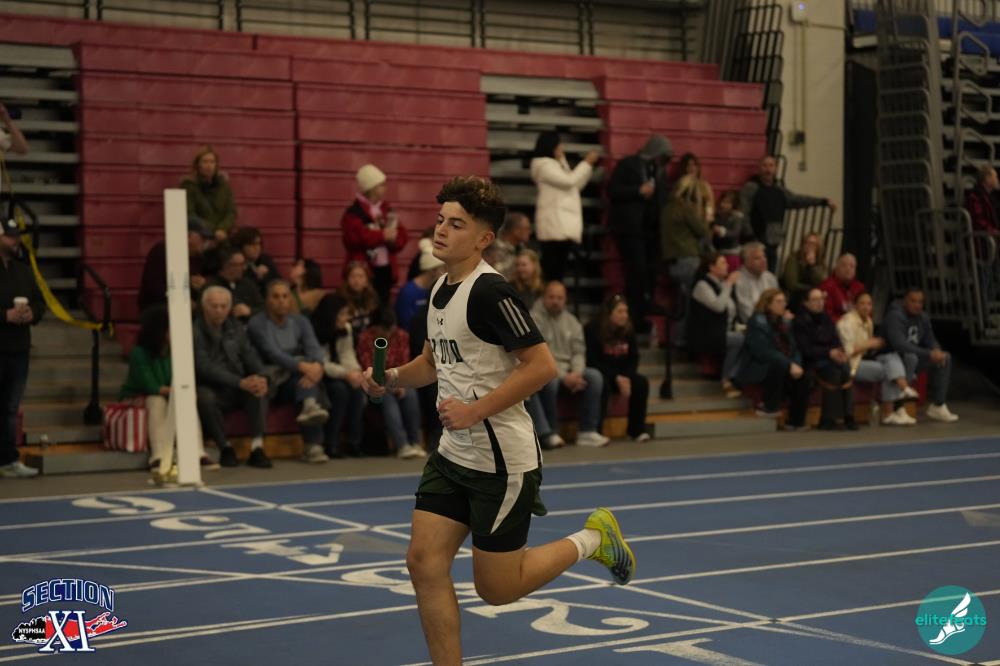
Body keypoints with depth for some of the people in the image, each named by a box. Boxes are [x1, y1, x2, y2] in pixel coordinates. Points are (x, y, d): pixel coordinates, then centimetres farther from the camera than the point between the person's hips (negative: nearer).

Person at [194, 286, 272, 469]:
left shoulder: (237, 328, 9)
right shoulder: (194, 331, -9)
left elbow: (251, 356, 3)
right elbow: (205, 367, -20)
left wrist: (261, 378, -21)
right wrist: (240, 382, -29)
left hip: (237, 391, 4)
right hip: (211, 390, -4)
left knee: (259, 389, -26)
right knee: (205, 397, -36)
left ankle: (257, 447, -29)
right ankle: (225, 447, -18)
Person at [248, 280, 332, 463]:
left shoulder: (300, 321, 10)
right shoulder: (257, 323, -5)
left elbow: (313, 347, -8)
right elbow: (272, 353, -21)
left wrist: (317, 366, -33)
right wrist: (303, 366, -35)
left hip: (297, 380, 4)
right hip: (270, 382, -3)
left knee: (309, 378, -31)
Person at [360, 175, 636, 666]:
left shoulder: (490, 291, -18)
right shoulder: (440, 290, 9)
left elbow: (542, 366, -22)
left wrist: (476, 410, -23)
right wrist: (391, 377, 5)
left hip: (501, 460, -8)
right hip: (452, 455, 8)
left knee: (497, 589, 3)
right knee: (424, 562, -2)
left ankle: (592, 539, 23)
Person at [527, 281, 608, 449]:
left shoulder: (571, 321, 12)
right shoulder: (534, 319, -8)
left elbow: (579, 351, 11)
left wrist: (577, 373, -11)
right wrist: (563, 377, -22)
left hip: (568, 370, 6)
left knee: (595, 376, -17)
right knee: (550, 381, -38)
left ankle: (588, 431, -16)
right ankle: (550, 434, -23)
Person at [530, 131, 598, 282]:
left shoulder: (556, 165, 24)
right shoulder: (545, 165, -7)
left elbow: (576, 185, 25)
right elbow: (570, 181, -17)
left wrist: (589, 165, 17)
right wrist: (587, 162, -8)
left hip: (562, 224, 10)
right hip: (554, 224, -10)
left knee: (559, 269, 5)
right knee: (552, 269, -14)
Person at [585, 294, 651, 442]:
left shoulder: (628, 330, 2)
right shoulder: (593, 329, -15)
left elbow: (634, 358, 5)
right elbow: (593, 361, -17)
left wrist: (626, 377, -15)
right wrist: (617, 378, -23)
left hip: (622, 374, 5)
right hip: (599, 373, -5)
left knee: (641, 382, -19)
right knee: (603, 384, -37)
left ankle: (637, 429, -11)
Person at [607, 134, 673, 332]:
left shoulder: (659, 170, 17)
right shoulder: (628, 165, -2)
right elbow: (612, 191, -9)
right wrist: (639, 191, -18)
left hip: (652, 228, 7)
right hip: (631, 227, -7)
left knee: (651, 271, 1)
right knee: (637, 270, -13)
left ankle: (646, 311, 7)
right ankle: (635, 317, -11)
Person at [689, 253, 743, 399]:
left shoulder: (722, 284, 17)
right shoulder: (702, 285, -7)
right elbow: (718, 306, -24)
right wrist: (729, 284, -18)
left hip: (724, 333, 8)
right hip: (706, 337, -8)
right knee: (739, 339, -30)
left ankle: (731, 381, -24)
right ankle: (727, 381, -20)